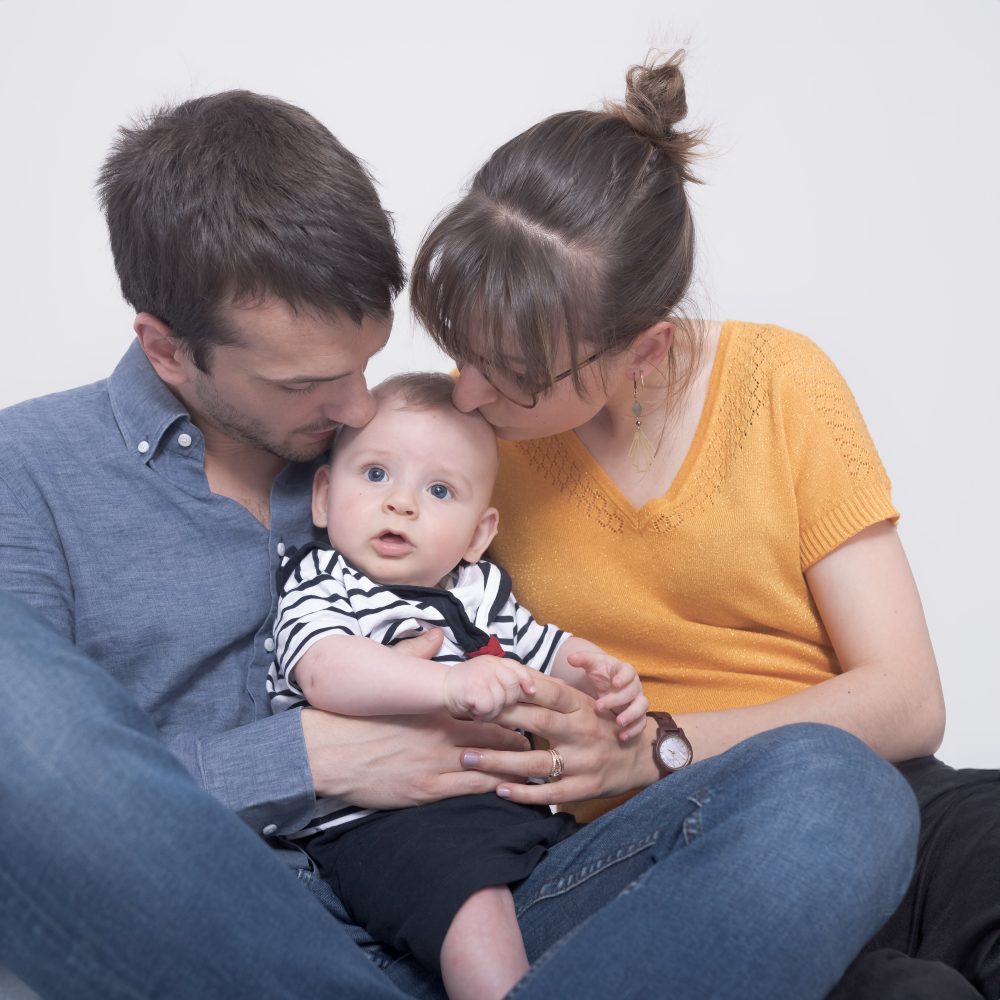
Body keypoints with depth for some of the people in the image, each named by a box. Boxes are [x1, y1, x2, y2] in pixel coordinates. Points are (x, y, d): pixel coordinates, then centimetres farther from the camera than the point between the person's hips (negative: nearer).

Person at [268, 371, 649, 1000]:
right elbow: (325, 671, -22)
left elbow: (541, 648, 33)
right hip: (382, 817, -7)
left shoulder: (481, 588, 19)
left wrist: (604, 679, 10)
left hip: (511, 800, 7)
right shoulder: (320, 587, -1)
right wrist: (450, 683, -36)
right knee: (473, 898, -31)